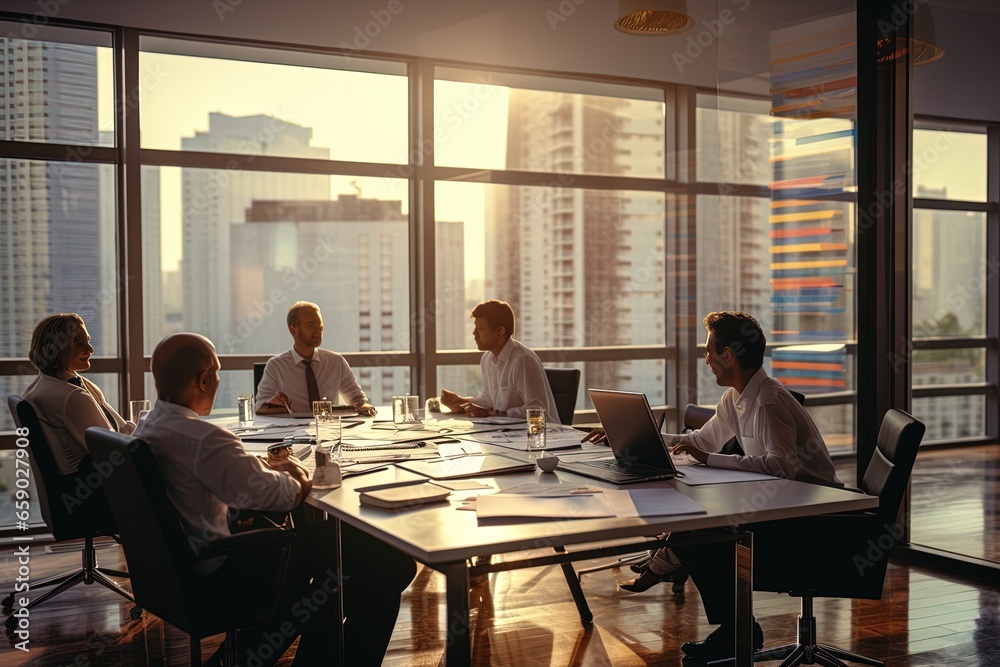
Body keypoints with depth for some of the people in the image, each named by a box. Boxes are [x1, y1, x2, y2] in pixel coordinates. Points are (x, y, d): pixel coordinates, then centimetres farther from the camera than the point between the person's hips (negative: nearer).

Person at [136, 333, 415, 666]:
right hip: (221, 574, -10)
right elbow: (274, 494, -30)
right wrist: (297, 479, -8)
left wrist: (266, 467, 2)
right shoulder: (203, 438, -28)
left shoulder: (146, 428, 4)